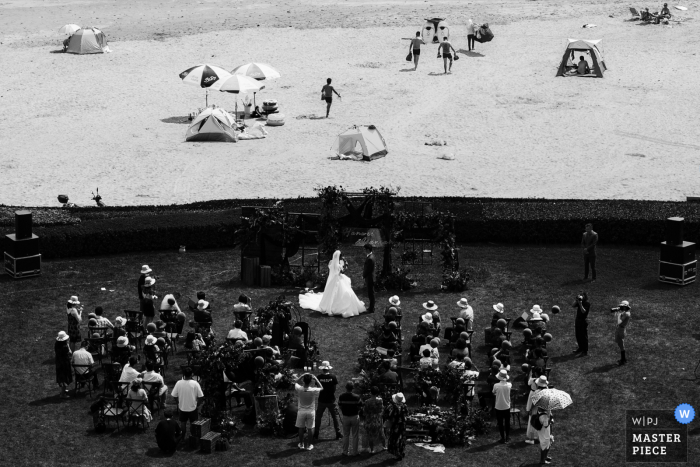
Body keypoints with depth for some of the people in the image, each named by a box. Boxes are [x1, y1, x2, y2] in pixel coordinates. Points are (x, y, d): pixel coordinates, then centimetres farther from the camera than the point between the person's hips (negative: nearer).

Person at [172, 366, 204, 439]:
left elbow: (174, 395, -7)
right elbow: (200, 396, -15)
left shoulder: (179, 383, -14)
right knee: (193, 423, 16)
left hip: (182, 407, 2)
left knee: (182, 423, 19)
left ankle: (182, 438, 29)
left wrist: (177, 403, 11)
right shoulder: (195, 384, -19)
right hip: (192, 407, -2)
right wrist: (196, 401, 5)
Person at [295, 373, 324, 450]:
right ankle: (308, 445, 19)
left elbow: (296, 382, 5)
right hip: (311, 411, -1)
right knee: (309, 429, 11)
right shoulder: (313, 390, -20)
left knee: (301, 428, 16)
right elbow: (321, 388, 1)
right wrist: (315, 379, -5)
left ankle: (301, 444, 26)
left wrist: (302, 375, -3)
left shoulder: (299, 389, -17)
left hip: (301, 411, 1)